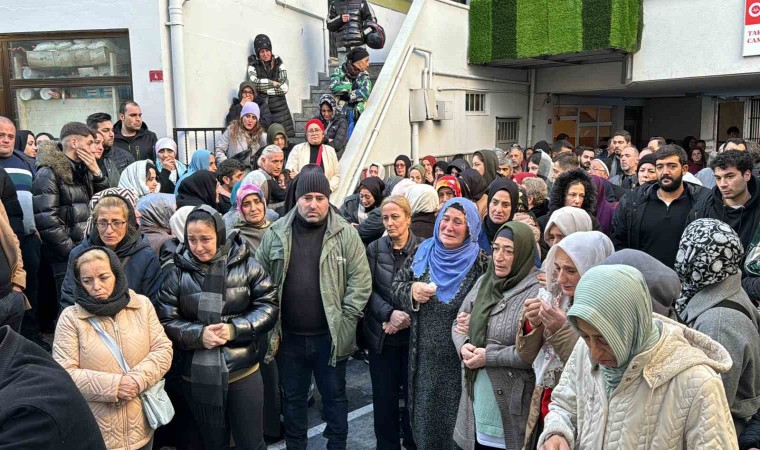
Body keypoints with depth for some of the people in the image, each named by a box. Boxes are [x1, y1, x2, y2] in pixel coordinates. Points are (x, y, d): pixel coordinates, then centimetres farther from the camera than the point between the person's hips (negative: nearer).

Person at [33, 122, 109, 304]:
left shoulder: (83, 170, 14)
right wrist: (74, 251, -16)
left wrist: (97, 172, 1)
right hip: (67, 258, -7)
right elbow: (46, 220, -18)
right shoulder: (49, 172, -10)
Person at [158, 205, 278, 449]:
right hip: (197, 375, 1)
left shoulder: (246, 264, -6)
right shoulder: (176, 272, -5)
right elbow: (166, 321, -2)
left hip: (243, 370, -1)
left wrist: (235, 329, -19)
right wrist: (199, 334, -19)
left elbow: (268, 306, -5)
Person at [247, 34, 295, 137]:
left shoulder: (278, 64, 9)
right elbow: (254, 83, -13)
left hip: (279, 108, 1)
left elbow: (284, 88, -2)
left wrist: (264, 89, -5)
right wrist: (273, 83, -5)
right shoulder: (253, 65, 6)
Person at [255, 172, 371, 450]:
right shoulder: (275, 235, 0)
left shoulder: (346, 234, -6)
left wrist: (345, 322, -12)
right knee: (292, 398, 18)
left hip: (330, 336, -2)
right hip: (288, 336, 2)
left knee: (334, 395, 15)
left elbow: (361, 281, -8)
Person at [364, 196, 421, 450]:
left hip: (414, 333, -2)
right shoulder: (374, 249, 1)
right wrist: (389, 313, -18)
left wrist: (408, 316, -16)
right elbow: (369, 290, -3)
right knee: (384, 395, 10)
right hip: (381, 334, 2)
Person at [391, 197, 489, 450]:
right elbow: (396, 288, 9)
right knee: (425, 419, 18)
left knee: (457, 425, 12)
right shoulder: (422, 252, 2)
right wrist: (411, 292, -12)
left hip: (460, 362, -3)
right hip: (425, 359, 3)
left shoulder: (481, 264, -8)